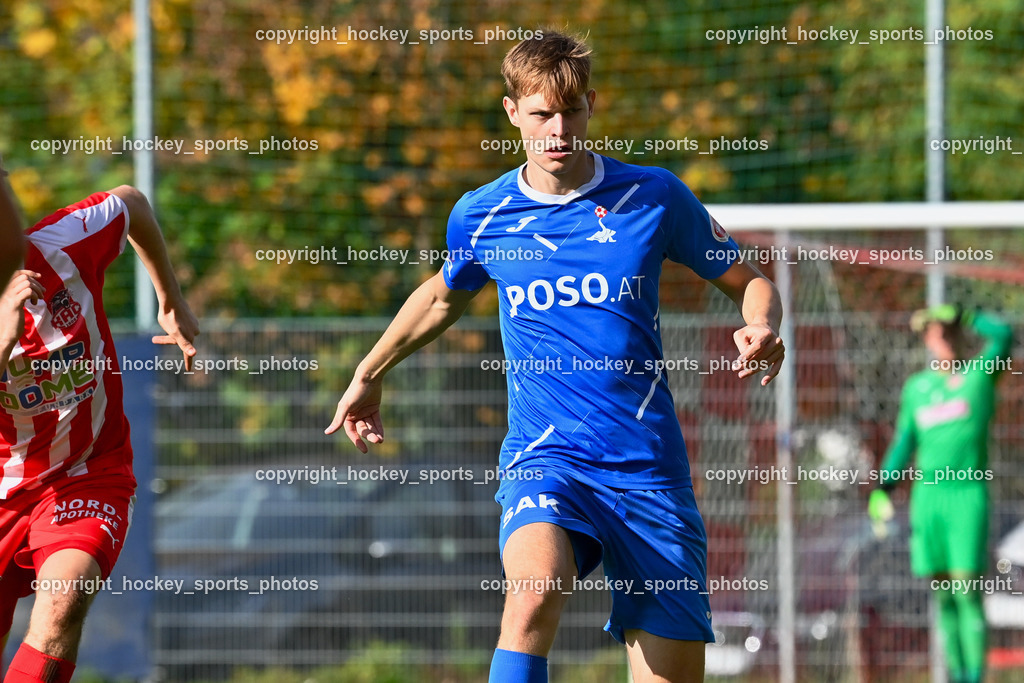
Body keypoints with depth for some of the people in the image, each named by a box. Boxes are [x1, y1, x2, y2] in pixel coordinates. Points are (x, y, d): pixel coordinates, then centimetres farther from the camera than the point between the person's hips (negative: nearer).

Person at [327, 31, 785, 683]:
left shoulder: (654, 196, 0)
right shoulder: (481, 217, 4)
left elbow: (749, 280, 12)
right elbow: (444, 295, 27)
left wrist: (762, 328, -11)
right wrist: (369, 374, 36)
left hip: (649, 466, 1)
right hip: (543, 458, -1)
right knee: (535, 588, -34)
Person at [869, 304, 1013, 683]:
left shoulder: (980, 375, 1)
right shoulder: (915, 388, 14)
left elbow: (1003, 335, -17)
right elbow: (904, 441, 22)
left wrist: (967, 316, -5)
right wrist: (883, 487, 17)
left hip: (968, 493, -4)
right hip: (927, 493, 4)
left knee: (966, 589, -11)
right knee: (943, 593, 4)